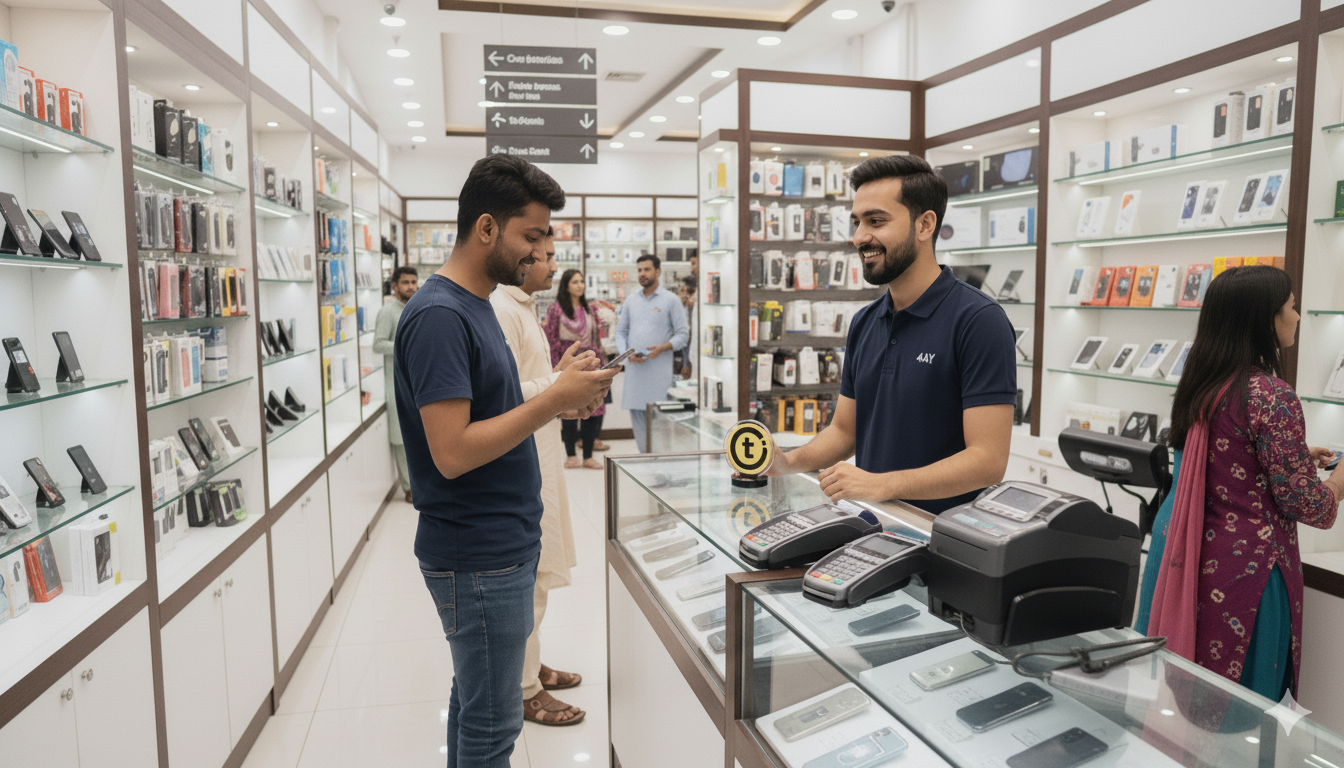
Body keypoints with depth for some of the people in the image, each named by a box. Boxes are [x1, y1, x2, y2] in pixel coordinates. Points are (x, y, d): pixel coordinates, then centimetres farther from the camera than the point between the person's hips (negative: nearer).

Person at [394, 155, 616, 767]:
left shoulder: (475, 304, 11)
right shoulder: (439, 315, -20)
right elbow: (452, 452, -25)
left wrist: (561, 401, 6)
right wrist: (553, 400, -22)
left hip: (498, 544, 9)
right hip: (479, 557, -9)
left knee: (476, 698, 22)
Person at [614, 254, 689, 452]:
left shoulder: (671, 300, 1)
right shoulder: (631, 300, 14)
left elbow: (683, 334, 0)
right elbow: (621, 330, 16)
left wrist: (663, 348, -17)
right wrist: (625, 353, -3)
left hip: (659, 368, -4)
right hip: (634, 367, 4)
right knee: (637, 414, 6)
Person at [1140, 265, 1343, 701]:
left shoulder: (1200, 385, 6)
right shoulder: (1271, 395, -18)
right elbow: (1304, 505, -14)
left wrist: (1297, 459, 23)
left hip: (1192, 556, 8)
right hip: (1248, 563, -7)